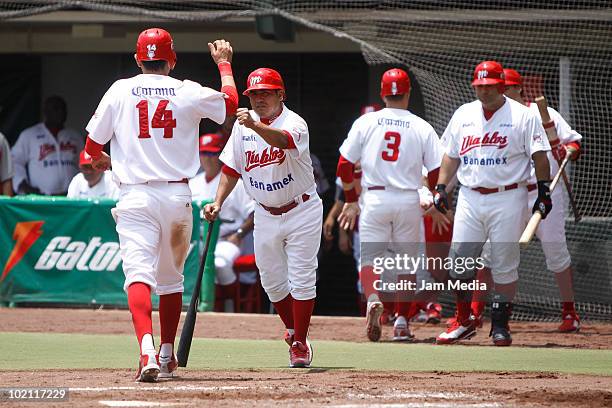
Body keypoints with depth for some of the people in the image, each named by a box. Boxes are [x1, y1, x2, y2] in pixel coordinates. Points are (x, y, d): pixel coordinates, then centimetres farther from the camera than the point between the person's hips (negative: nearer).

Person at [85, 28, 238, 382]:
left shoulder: (120, 91, 2)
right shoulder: (189, 93, 2)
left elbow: (92, 148, 7)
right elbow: (231, 102, 21)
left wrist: (103, 161, 31)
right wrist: (224, 63, 37)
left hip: (135, 196, -2)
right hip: (178, 195, 2)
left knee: (139, 272, -13)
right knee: (171, 276, 19)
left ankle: (147, 350, -35)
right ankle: (168, 355, 27)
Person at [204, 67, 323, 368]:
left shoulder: (294, 123, -19)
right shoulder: (243, 125, -1)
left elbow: (283, 140, -43)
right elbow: (232, 168, 6)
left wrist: (256, 126, -61)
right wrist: (218, 202, -6)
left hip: (301, 211, -5)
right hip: (265, 216, 5)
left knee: (301, 279, -5)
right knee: (272, 281, 9)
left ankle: (300, 343, 3)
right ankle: (293, 330, 30)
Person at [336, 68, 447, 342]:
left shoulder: (365, 123, 1)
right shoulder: (422, 128, 1)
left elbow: (344, 166, 0)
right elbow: (437, 172, -1)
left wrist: (350, 201, 12)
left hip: (374, 198, 0)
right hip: (409, 200, 0)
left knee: (370, 257, 3)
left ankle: (373, 299, -26)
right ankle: (402, 322, 10)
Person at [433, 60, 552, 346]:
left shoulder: (522, 116, -2)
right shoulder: (463, 114, 12)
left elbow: (539, 155, -3)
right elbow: (451, 155, 18)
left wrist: (544, 191, -10)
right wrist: (441, 187, 8)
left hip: (507, 198, -4)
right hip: (470, 197, 4)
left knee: (504, 266, -2)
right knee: (459, 261, -1)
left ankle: (500, 325, 7)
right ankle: (464, 322, 11)